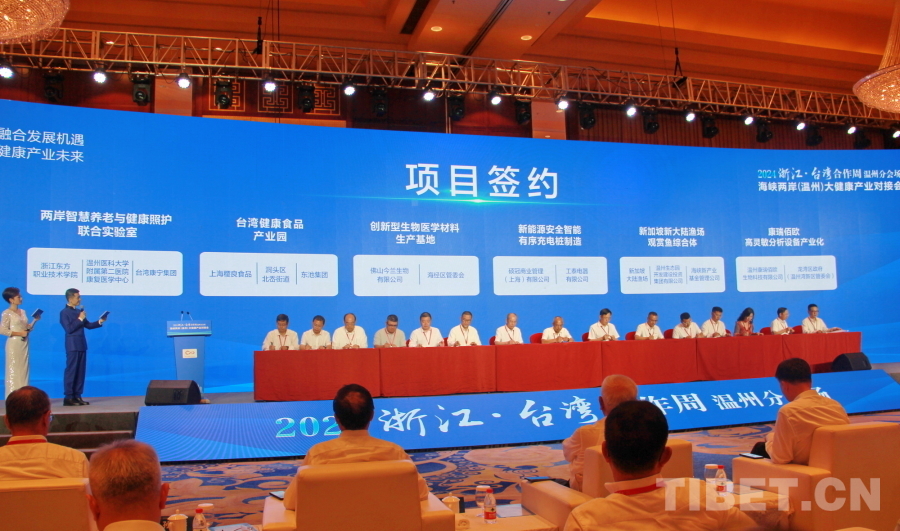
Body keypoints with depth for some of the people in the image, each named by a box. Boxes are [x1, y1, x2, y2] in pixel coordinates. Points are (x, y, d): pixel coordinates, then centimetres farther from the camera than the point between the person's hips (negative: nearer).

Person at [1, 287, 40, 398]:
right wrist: (19, 333, -16)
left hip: (24, 344, 7)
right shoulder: (7, 313, -7)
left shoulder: (23, 312, 13)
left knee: (24, 370, 6)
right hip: (14, 344, -7)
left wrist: (35, 320, 1)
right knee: (13, 370, -4)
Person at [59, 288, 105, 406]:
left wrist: (99, 322, 2)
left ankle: (77, 396, 12)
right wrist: (80, 319, -15)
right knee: (71, 371, -4)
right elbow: (69, 329, -16)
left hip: (82, 345, 7)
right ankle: (68, 397, 0)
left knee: (80, 371, 8)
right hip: (72, 346, -7)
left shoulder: (79, 311, 14)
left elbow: (88, 325, 16)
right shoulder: (64, 312, -7)